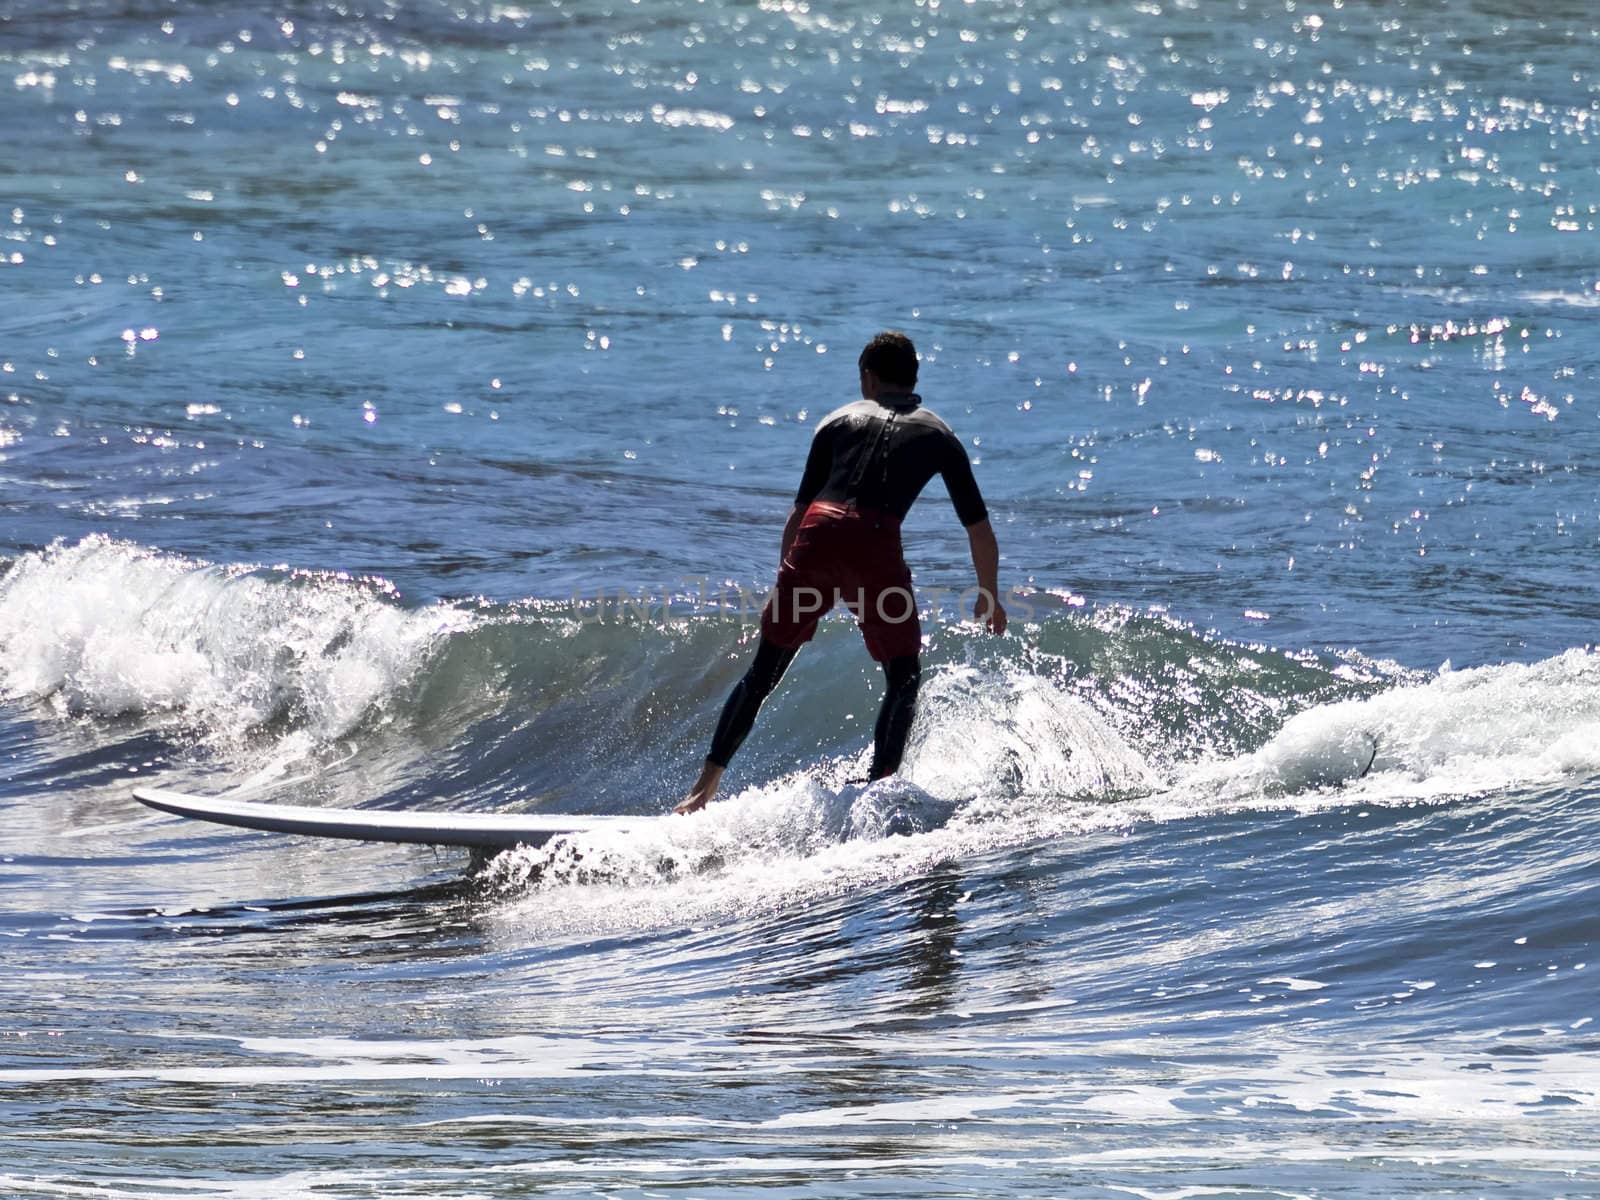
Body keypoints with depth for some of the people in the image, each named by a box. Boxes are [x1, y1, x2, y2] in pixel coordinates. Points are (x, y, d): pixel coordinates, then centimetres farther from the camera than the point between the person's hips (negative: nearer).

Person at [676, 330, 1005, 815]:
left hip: (817, 536, 2)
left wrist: (787, 581, 30)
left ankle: (706, 783, 10)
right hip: (875, 544, -2)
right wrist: (989, 595, 31)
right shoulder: (937, 434, 22)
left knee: (763, 672, 12)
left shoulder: (839, 421, 25)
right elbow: (978, 526, 20)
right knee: (903, 679, 13)